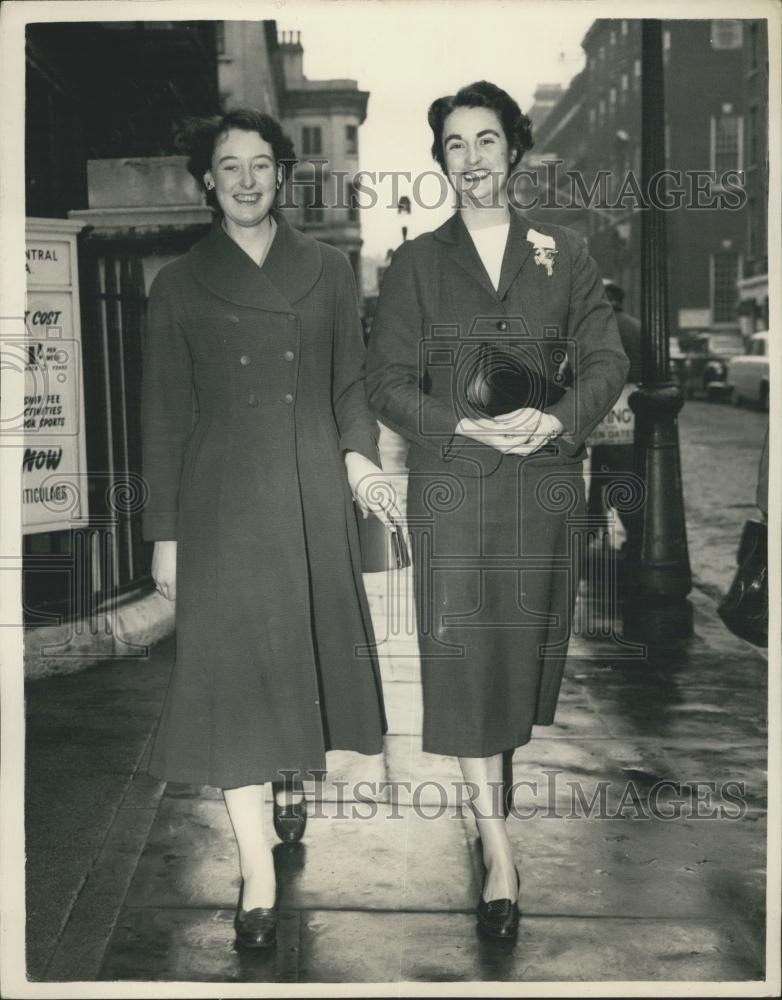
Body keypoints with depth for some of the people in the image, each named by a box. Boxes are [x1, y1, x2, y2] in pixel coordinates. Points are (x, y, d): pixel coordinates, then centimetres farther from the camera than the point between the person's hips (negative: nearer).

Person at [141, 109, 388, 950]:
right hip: (222, 502, -1)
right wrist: (164, 533, 1)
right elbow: (163, 418, 5)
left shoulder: (326, 270, 9)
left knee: (305, 649, 10)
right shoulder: (179, 287, 6)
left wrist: (359, 450, -8)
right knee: (232, 669, -6)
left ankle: (293, 777, 41)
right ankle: (258, 877, -1)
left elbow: (350, 380, 12)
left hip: (313, 496, 2)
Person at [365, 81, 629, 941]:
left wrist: (553, 421, -15)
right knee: (462, 656, -5)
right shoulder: (416, 264, 5)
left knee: (527, 644, 8)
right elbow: (386, 383, 0)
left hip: (543, 483, 2)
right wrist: (465, 426, -16)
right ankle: (498, 851, 1)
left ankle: (494, 780, 32)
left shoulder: (563, 256, 8)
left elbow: (606, 361, 4)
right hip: (451, 487, -1)